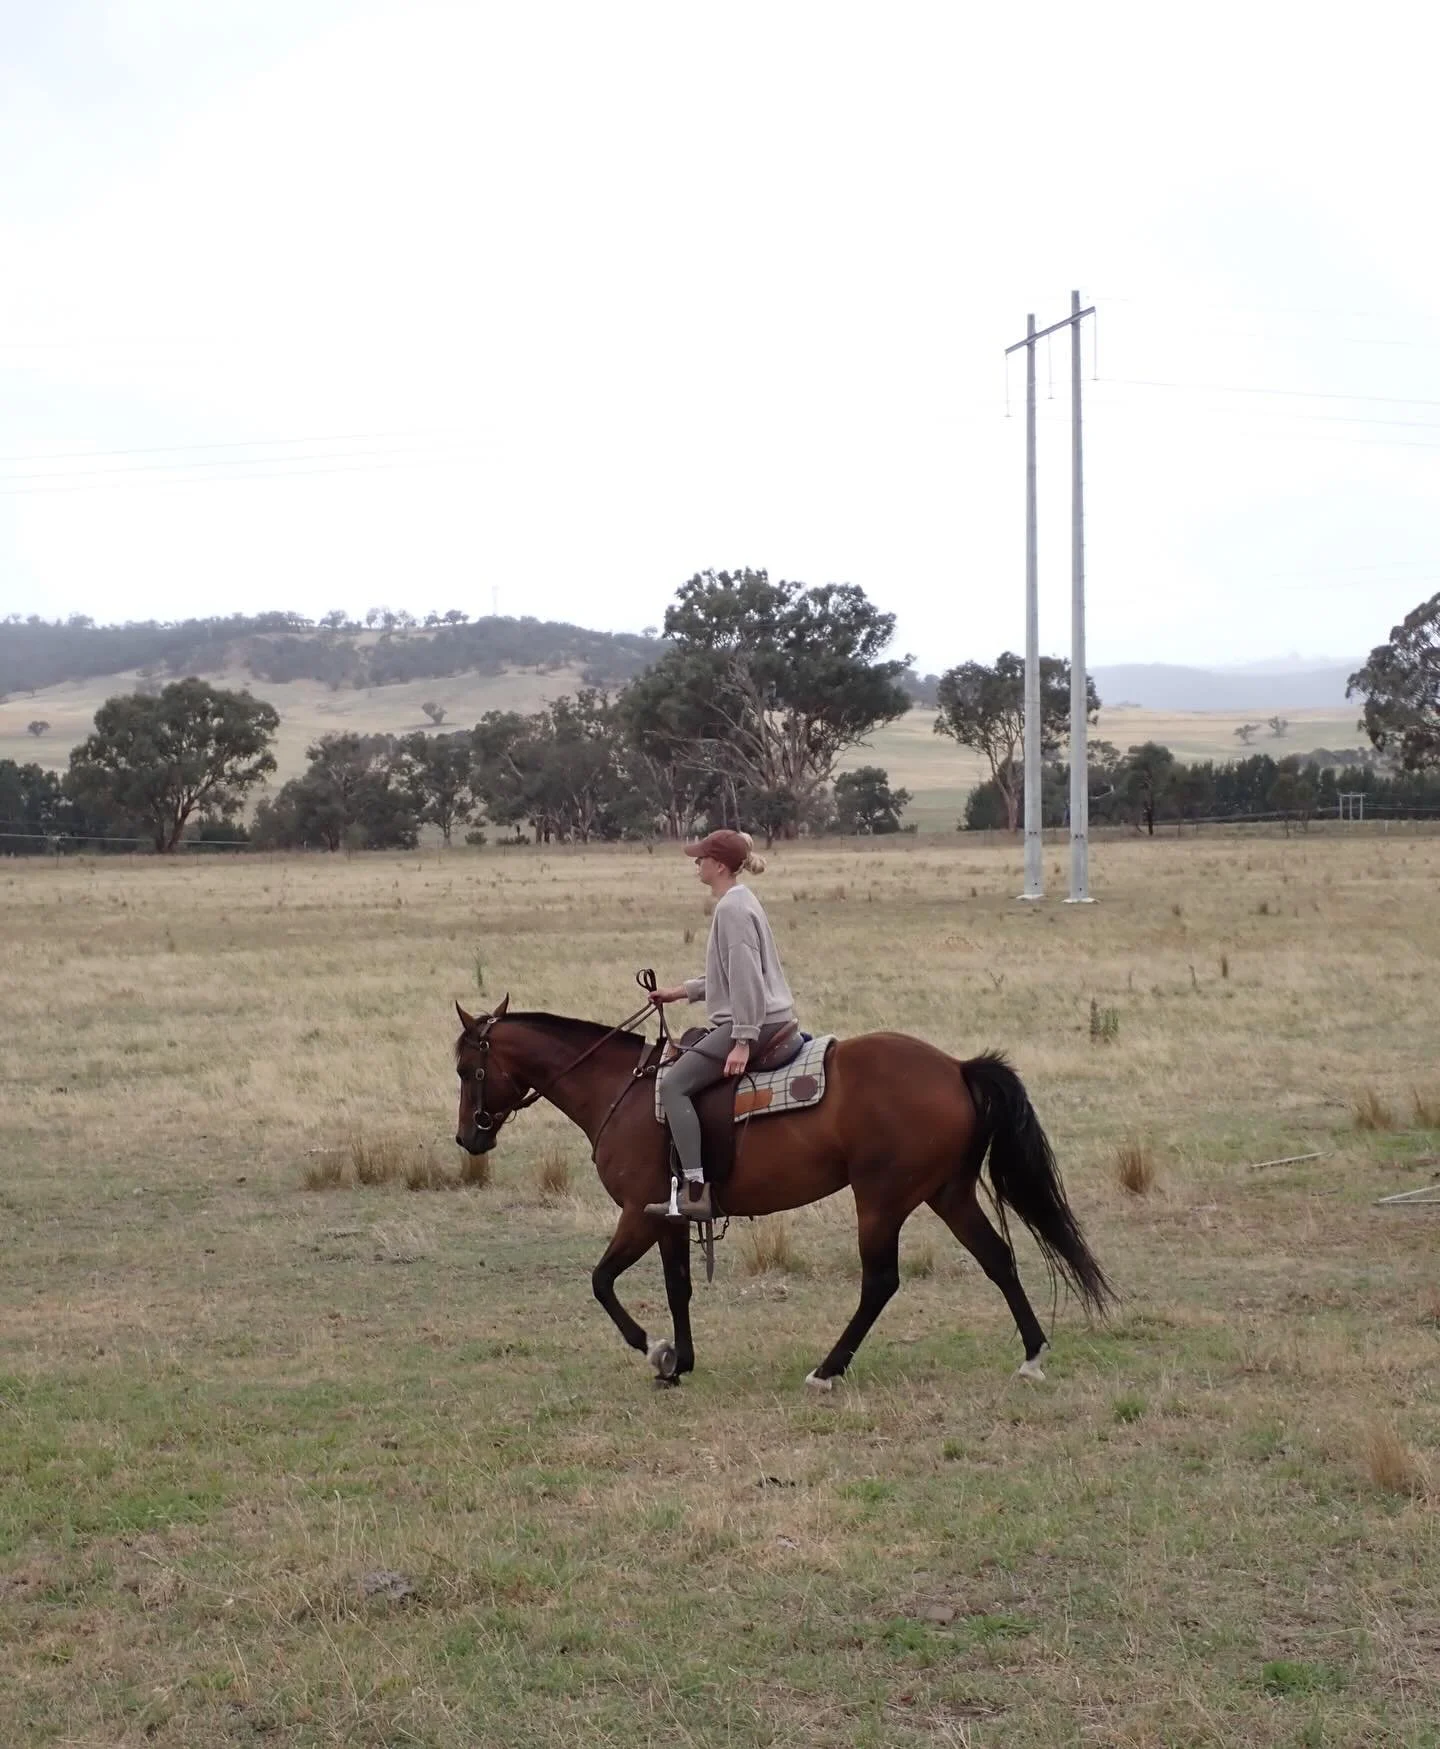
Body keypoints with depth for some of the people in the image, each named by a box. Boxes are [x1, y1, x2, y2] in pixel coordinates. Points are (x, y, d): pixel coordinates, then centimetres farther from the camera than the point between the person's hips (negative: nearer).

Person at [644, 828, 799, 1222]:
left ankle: (695, 1192, -21)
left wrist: (742, 1041, -24)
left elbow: (746, 978, -22)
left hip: (758, 1023, -11)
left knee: (674, 1084, -13)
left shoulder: (732, 908, -15)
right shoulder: (738, 902, 17)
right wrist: (683, 991, 23)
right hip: (770, 1022, 11)